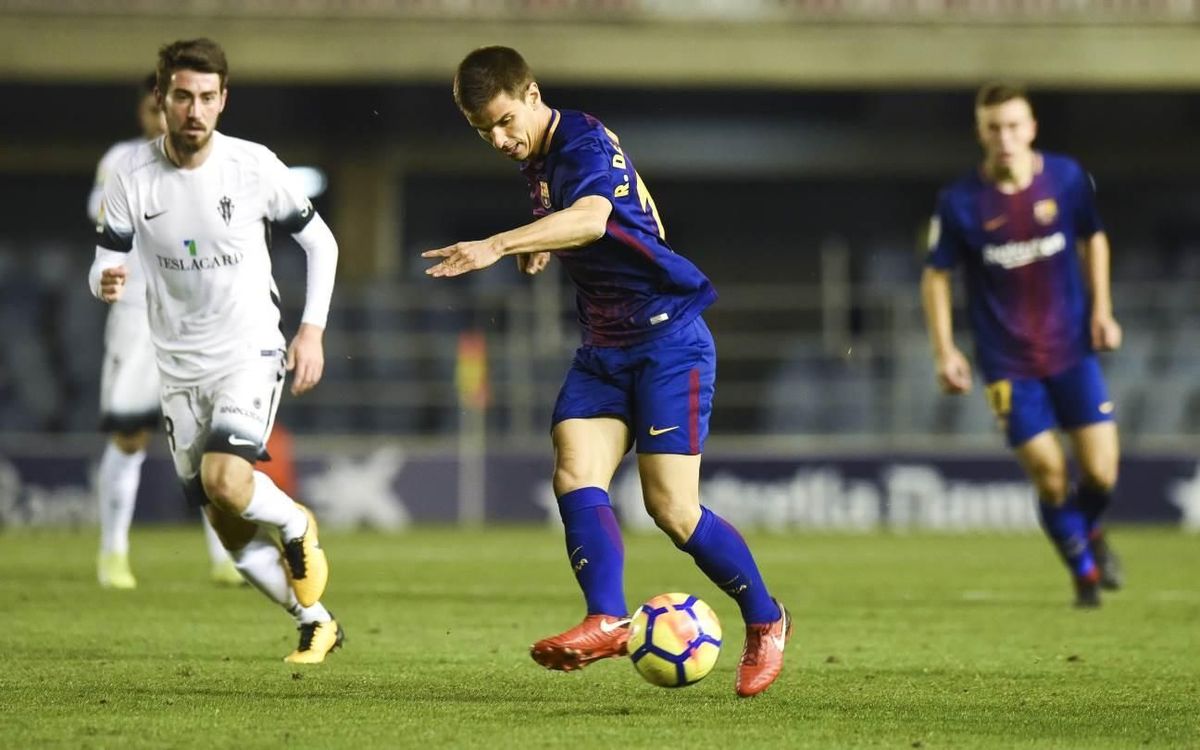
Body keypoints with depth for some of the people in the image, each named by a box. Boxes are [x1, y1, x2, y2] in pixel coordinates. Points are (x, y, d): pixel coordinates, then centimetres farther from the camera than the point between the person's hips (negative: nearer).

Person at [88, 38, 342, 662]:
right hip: (179, 369, 3)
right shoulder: (132, 177, -7)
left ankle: (297, 526, 3)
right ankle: (315, 623, 26)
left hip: (250, 353, -3)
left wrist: (312, 329, -5)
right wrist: (106, 283, -29)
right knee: (232, 535, 6)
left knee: (225, 478, -28)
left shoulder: (255, 167, -10)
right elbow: (105, 265, -4)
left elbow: (320, 242, 3)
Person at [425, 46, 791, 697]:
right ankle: (607, 621, -26)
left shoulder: (584, 143, -18)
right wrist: (543, 249, 9)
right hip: (603, 349, 9)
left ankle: (764, 620, 11)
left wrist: (499, 245, -53)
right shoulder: (537, 161, 10)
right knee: (575, 478, -14)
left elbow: (592, 219, -41)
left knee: (670, 506, -8)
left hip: (669, 338, -9)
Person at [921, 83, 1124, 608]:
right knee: (1049, 476, -7)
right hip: (1008, 362, -2)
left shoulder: (1068, 179, -6)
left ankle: (1088, 531, 32)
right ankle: (1084, 571, 19)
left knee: (1100, 473, -4)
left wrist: (1101, 309, 3)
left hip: (1072, 348, 2)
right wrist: (945, 352, -6)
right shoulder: (960, 203, -11)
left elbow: (1094, 238, 12)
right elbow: (936, 274, 0)